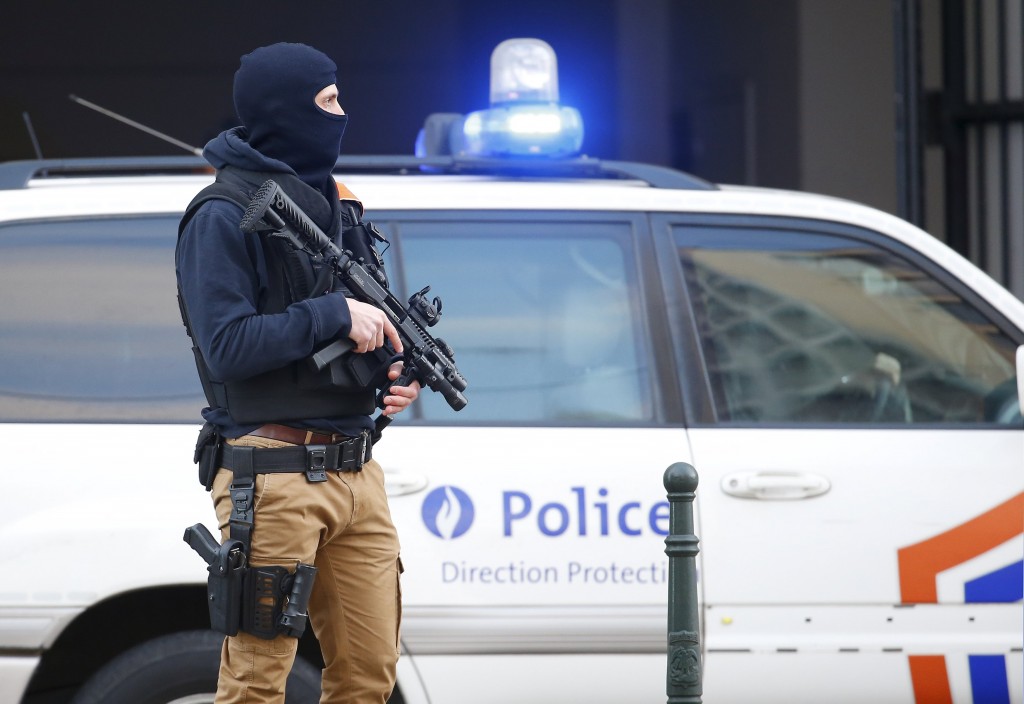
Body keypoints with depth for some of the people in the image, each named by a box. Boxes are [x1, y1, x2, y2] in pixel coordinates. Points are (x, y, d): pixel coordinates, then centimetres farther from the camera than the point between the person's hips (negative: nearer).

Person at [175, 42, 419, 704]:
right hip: (274, 482, -8)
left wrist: (399, 374, 3)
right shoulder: (223, 216, -9)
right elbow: (228, 346, -17)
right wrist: (335, 313, -17)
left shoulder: (336, 205, 16)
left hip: (356, 473, 8)